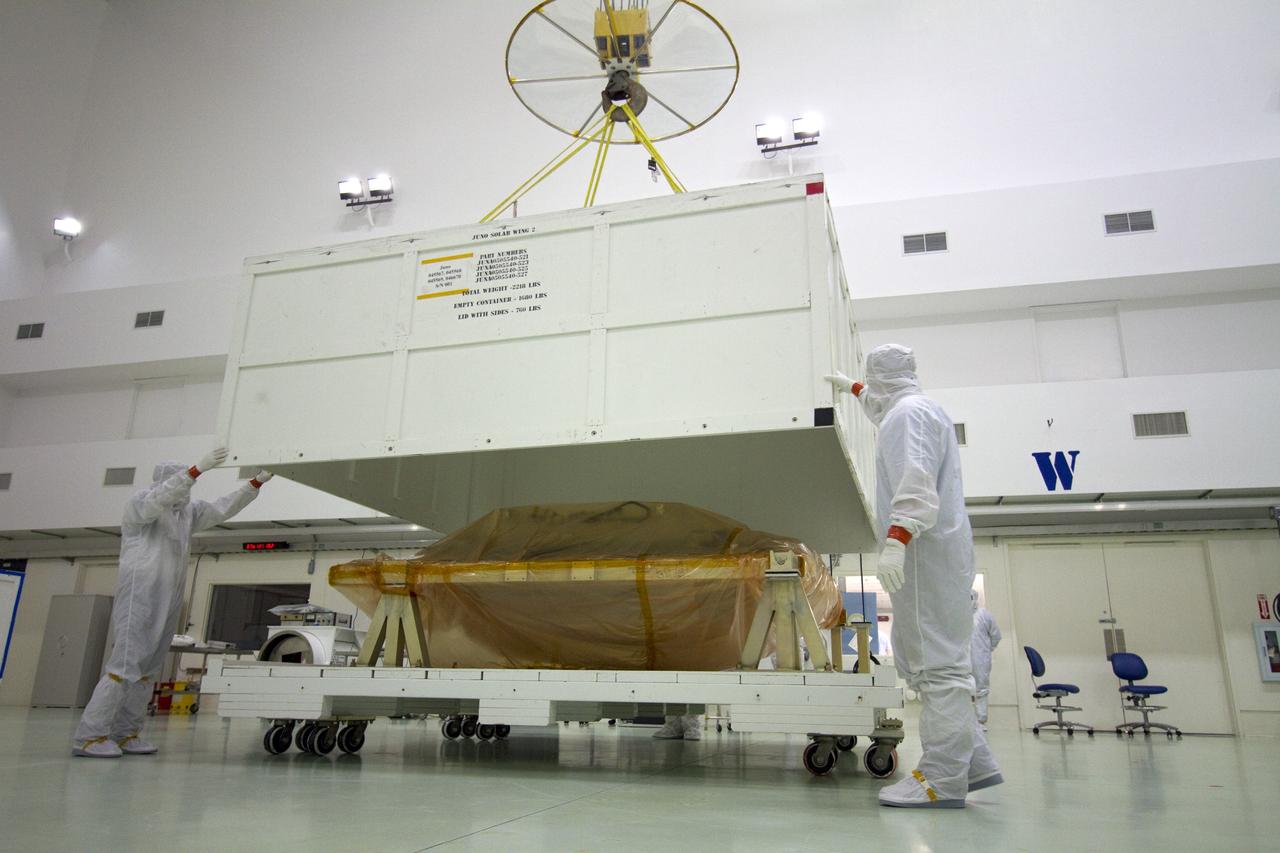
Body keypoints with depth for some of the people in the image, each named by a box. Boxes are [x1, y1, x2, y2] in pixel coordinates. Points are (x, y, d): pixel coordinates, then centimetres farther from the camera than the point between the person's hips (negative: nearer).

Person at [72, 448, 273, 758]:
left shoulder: (188, 511, 16)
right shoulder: (141, 503, -5)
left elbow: (223, 508, 17)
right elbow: (162, 496, -26)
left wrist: (255, 484, 7)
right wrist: (199, 468, -37)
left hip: (168, 603, 8)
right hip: (140, 598, -8)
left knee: (148, 670, 7)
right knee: (125, 667, -12)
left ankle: (125, 734, 12)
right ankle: (89, 737, -7)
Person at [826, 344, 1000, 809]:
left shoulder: (907, 412, -8)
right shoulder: (921, 408, 24)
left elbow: (915, 481, -23)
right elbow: (882, 410, 49)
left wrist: (896, 539, -32)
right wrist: (852, 388, 62)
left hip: (924, 548, -10)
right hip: (933, 549, 10)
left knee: (936, 660, -11)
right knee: (919, 657, 11)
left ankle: (942, 778, -10)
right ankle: (973, 761, 14)